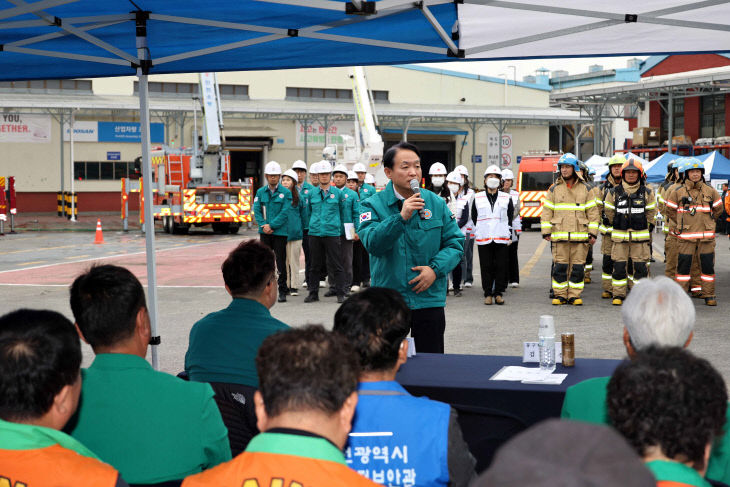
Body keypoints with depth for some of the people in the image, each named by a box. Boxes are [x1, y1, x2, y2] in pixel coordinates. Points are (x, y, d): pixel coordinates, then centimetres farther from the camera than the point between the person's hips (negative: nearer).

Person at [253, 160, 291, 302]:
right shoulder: (260, 192, 9)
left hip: (280, 232, -3)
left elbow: (285, 212, -9)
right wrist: (263, 225, -12)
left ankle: (282, 291, 4)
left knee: (281, 262, -1)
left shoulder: (286, 193, -1)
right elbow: (256, 210, 3)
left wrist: (272, 225, -15)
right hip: (265, 232, 3)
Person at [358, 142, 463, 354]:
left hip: (429, 299, 2)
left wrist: (435, 269, -11)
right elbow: (372, 244, -17)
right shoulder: (373, 205, -3)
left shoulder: (436, 204, 5)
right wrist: (401, 217, -29)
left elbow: (455, 243, 6)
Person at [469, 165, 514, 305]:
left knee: (501, 266, 1)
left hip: (502, 239, 0)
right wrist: (477, 233, 9)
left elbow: (510, 218, 11)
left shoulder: (507, 198, 9)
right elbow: (473, 217, 14)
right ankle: (488, 294, 7)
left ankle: (498, 293, 9)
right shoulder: (477, 198, 8)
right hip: (483, 239, 0)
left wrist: (509, 236, 5)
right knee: (486, 267, 0)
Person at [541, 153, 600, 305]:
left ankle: (574, 295, 8)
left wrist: (593, 233, 2)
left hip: (580, 235, 0)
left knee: (577, 267, 1)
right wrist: (546, 232, 0)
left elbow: (593, 211, 8)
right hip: (559, 235, 0)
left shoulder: (585, 189, 7)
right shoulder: (554, 189, 8)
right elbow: (546, 211, 8)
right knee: (560, 267, -1)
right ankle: (560, 295, 7)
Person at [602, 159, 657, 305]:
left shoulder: (647, 193, 4)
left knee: (640, 267, -1)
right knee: (619, 266, 0)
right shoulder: (614, 192, 3)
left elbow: (651, 211, 11)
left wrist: (641, 225, 11)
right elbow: (609, 211, 11)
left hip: (640, 236, 0)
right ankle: (618, 295, 9)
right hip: (620, 236, 0)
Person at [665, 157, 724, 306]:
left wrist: (707, 222, 14)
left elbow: (718, 208, 19)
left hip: (706, 235, 1)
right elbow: (670, 209, 12)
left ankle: (709, 295, 11)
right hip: (686, 235, -1)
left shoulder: (710, 191, 7)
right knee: (683, 265, -1)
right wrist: (682, 222, 8)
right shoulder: (678, 192, 2)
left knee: (708, 265, 2)